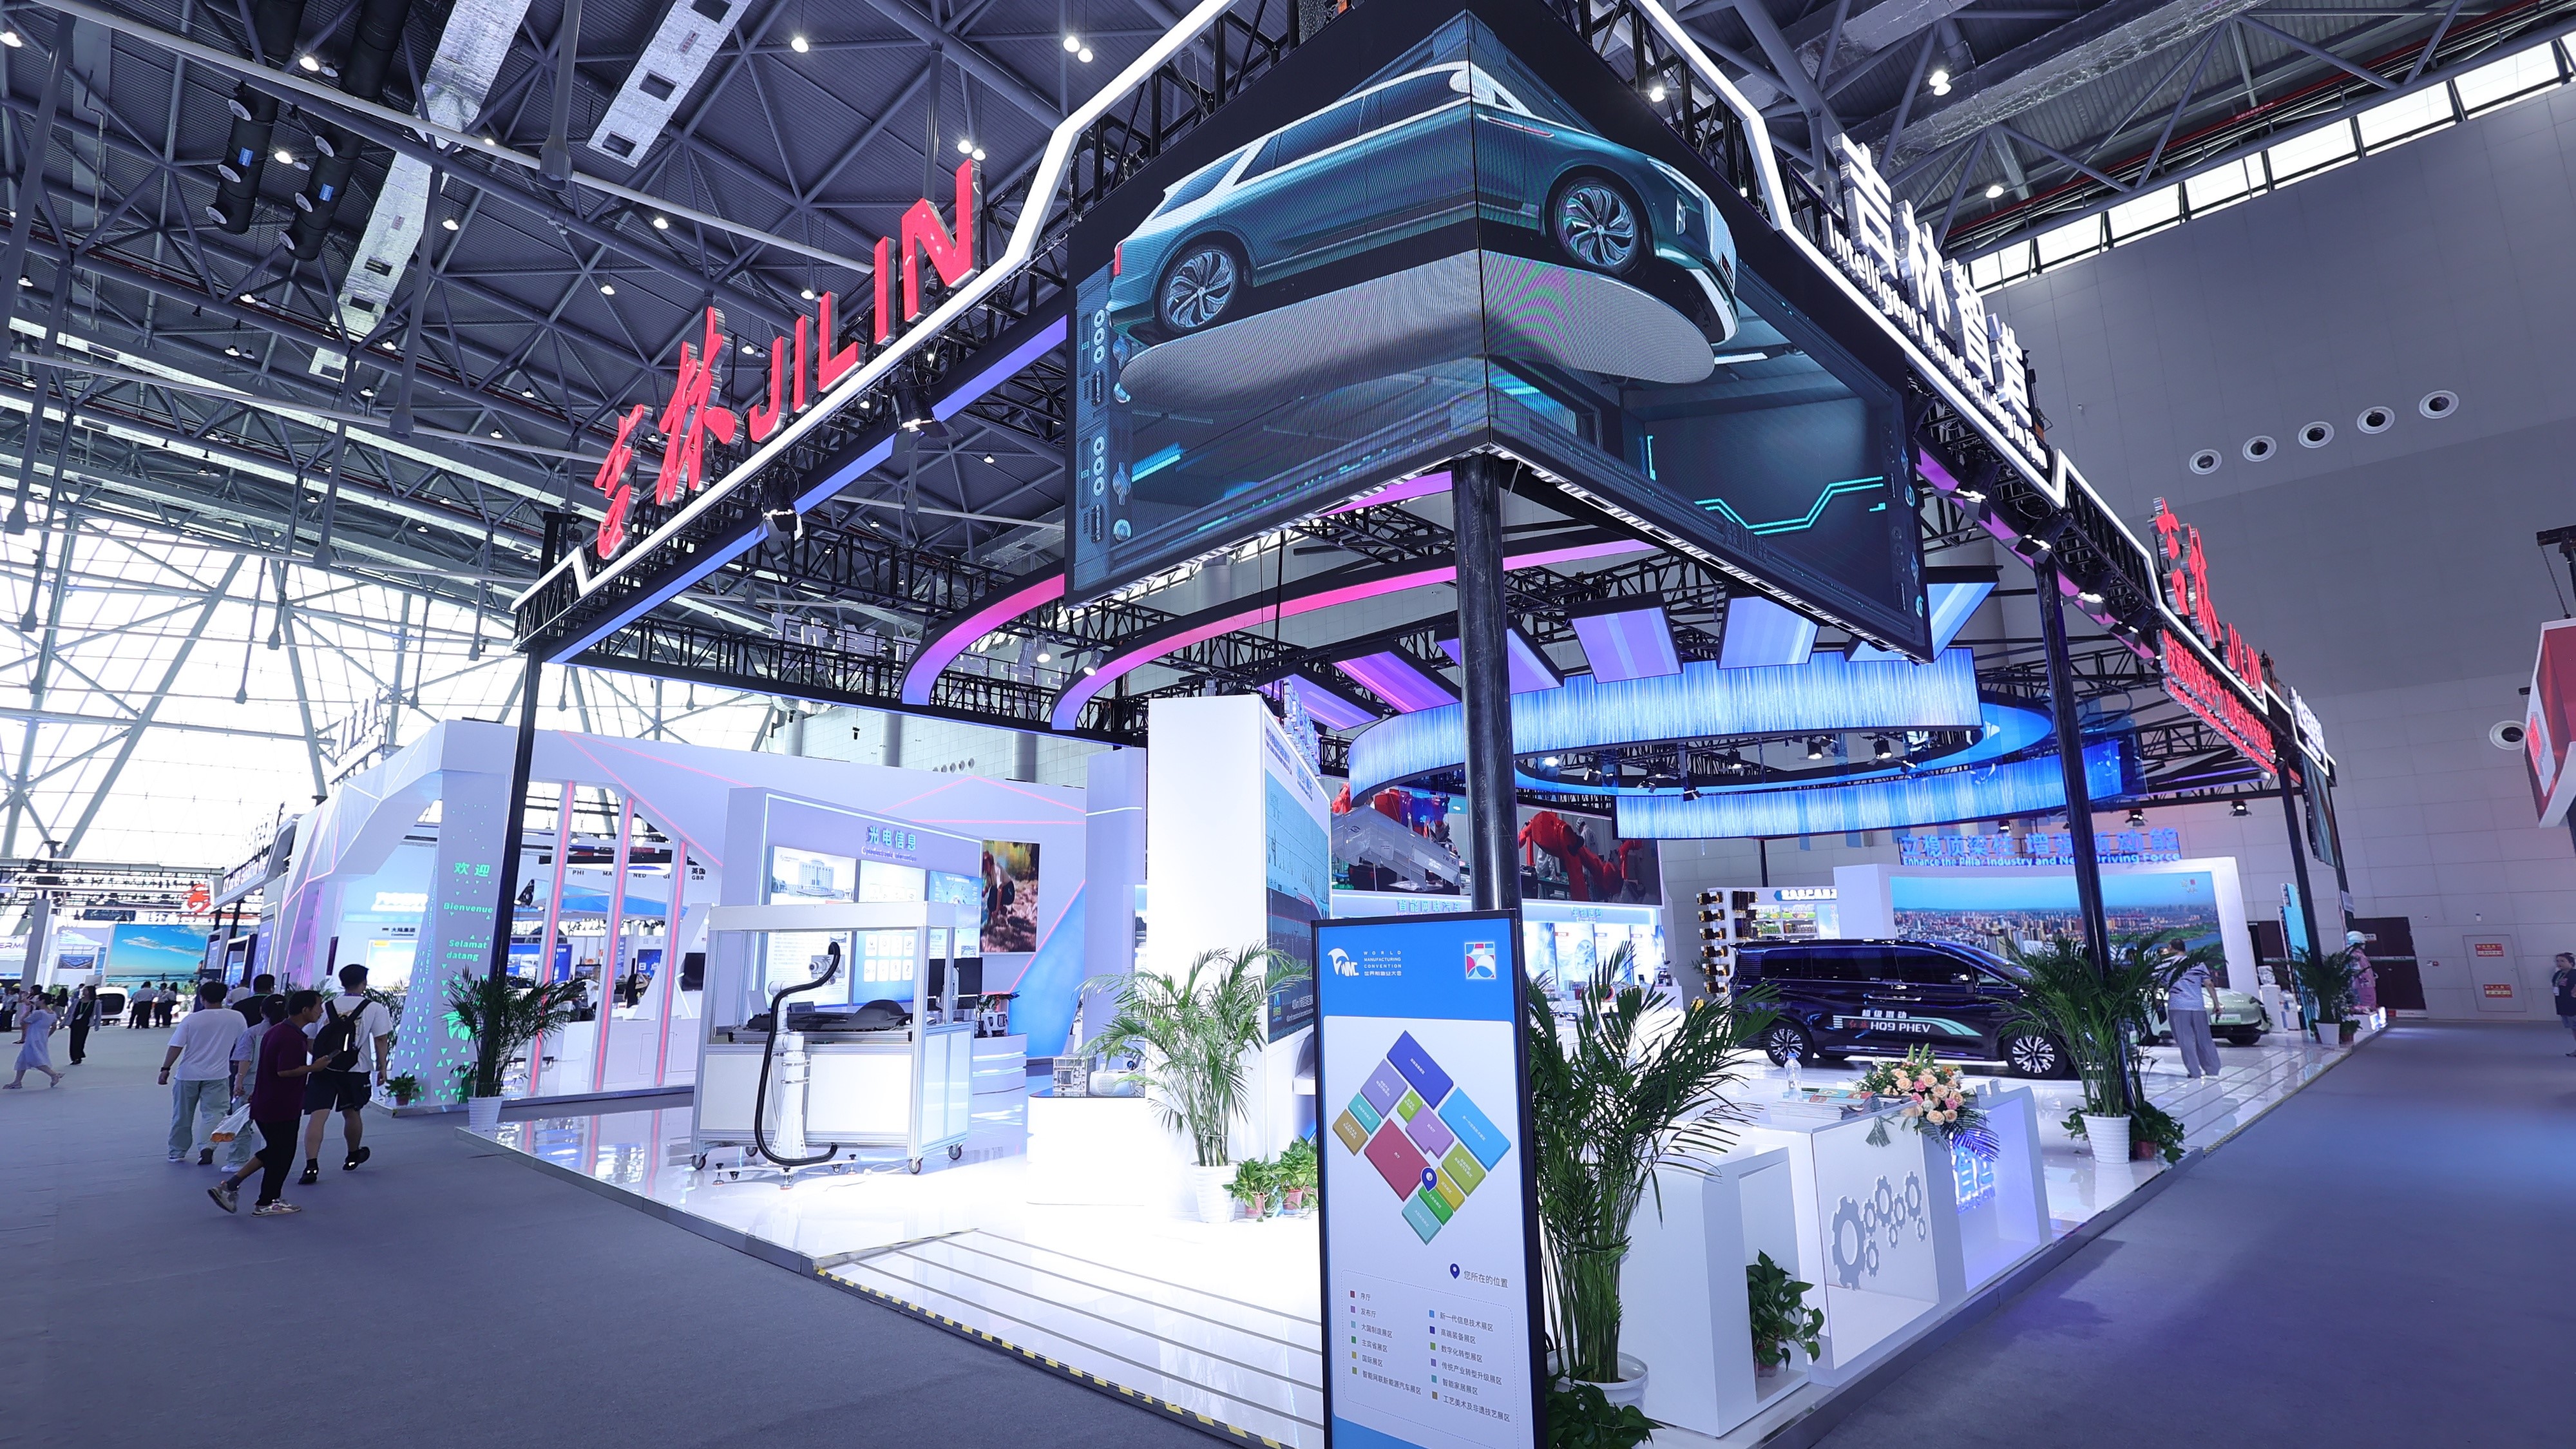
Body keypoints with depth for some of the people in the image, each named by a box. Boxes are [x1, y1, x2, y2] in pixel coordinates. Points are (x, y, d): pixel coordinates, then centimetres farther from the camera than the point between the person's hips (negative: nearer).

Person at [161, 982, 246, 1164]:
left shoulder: (192, 1019, -8)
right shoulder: (236, 1018, -5)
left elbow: (176, 1047, -11)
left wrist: (165, 1069, -3)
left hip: (188, 1074, 1)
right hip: (217, 1075, -1)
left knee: (182, 1116, 16)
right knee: (214, 1113, 1)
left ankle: (177, 1152, 26)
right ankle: (207, 1147, -19)